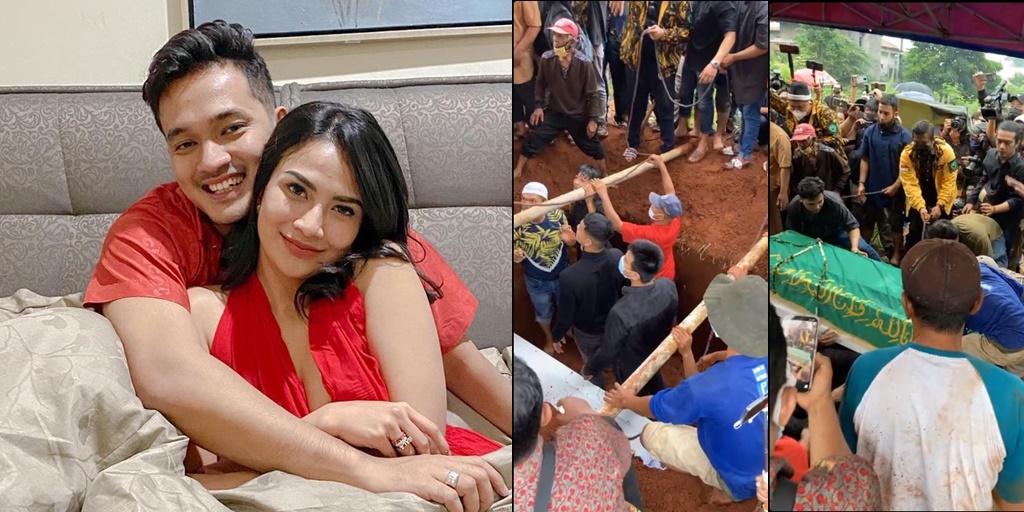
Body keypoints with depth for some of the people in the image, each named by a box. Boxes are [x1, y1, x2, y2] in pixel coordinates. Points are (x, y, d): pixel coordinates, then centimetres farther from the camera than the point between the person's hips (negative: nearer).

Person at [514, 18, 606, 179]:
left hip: (579, 115, -1)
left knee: (592, 145, 14)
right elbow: (540, 83, 3)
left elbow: (593, 93, -12)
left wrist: (593, 119, -12)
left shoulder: (584, 63, -22)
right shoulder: (547, 58, -16)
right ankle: (518, 171, 16)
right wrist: (538, 106, -4)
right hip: (554, 112, 1)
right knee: (533, 139, -2)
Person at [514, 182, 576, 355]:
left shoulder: (557, 215, -23)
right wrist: (515, 256, -38)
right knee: (543, 313, 26)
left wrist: (569, 238, -33)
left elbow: (572, 242, -8)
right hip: (537, 282, -1)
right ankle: (549, 339, 56)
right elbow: (513, 254, -14)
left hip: (563, 275, 1)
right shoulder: (517, 224, -26)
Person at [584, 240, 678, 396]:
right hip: (658, 354, 5)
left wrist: (589, 369, -6)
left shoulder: (621, 313, -45)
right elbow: (671, 321, -5)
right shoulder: (668, 286, -27)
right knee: (655, 384, 36)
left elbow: (608, 352, -27)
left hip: (630, 369, -5)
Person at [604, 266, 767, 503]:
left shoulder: (709, 387, -33)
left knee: (652, 434, 5)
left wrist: (628, 401, 9)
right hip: (763, 466, 6)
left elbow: (657, 408, -10)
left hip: (744, 480, -6)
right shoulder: (764, 359, -19)